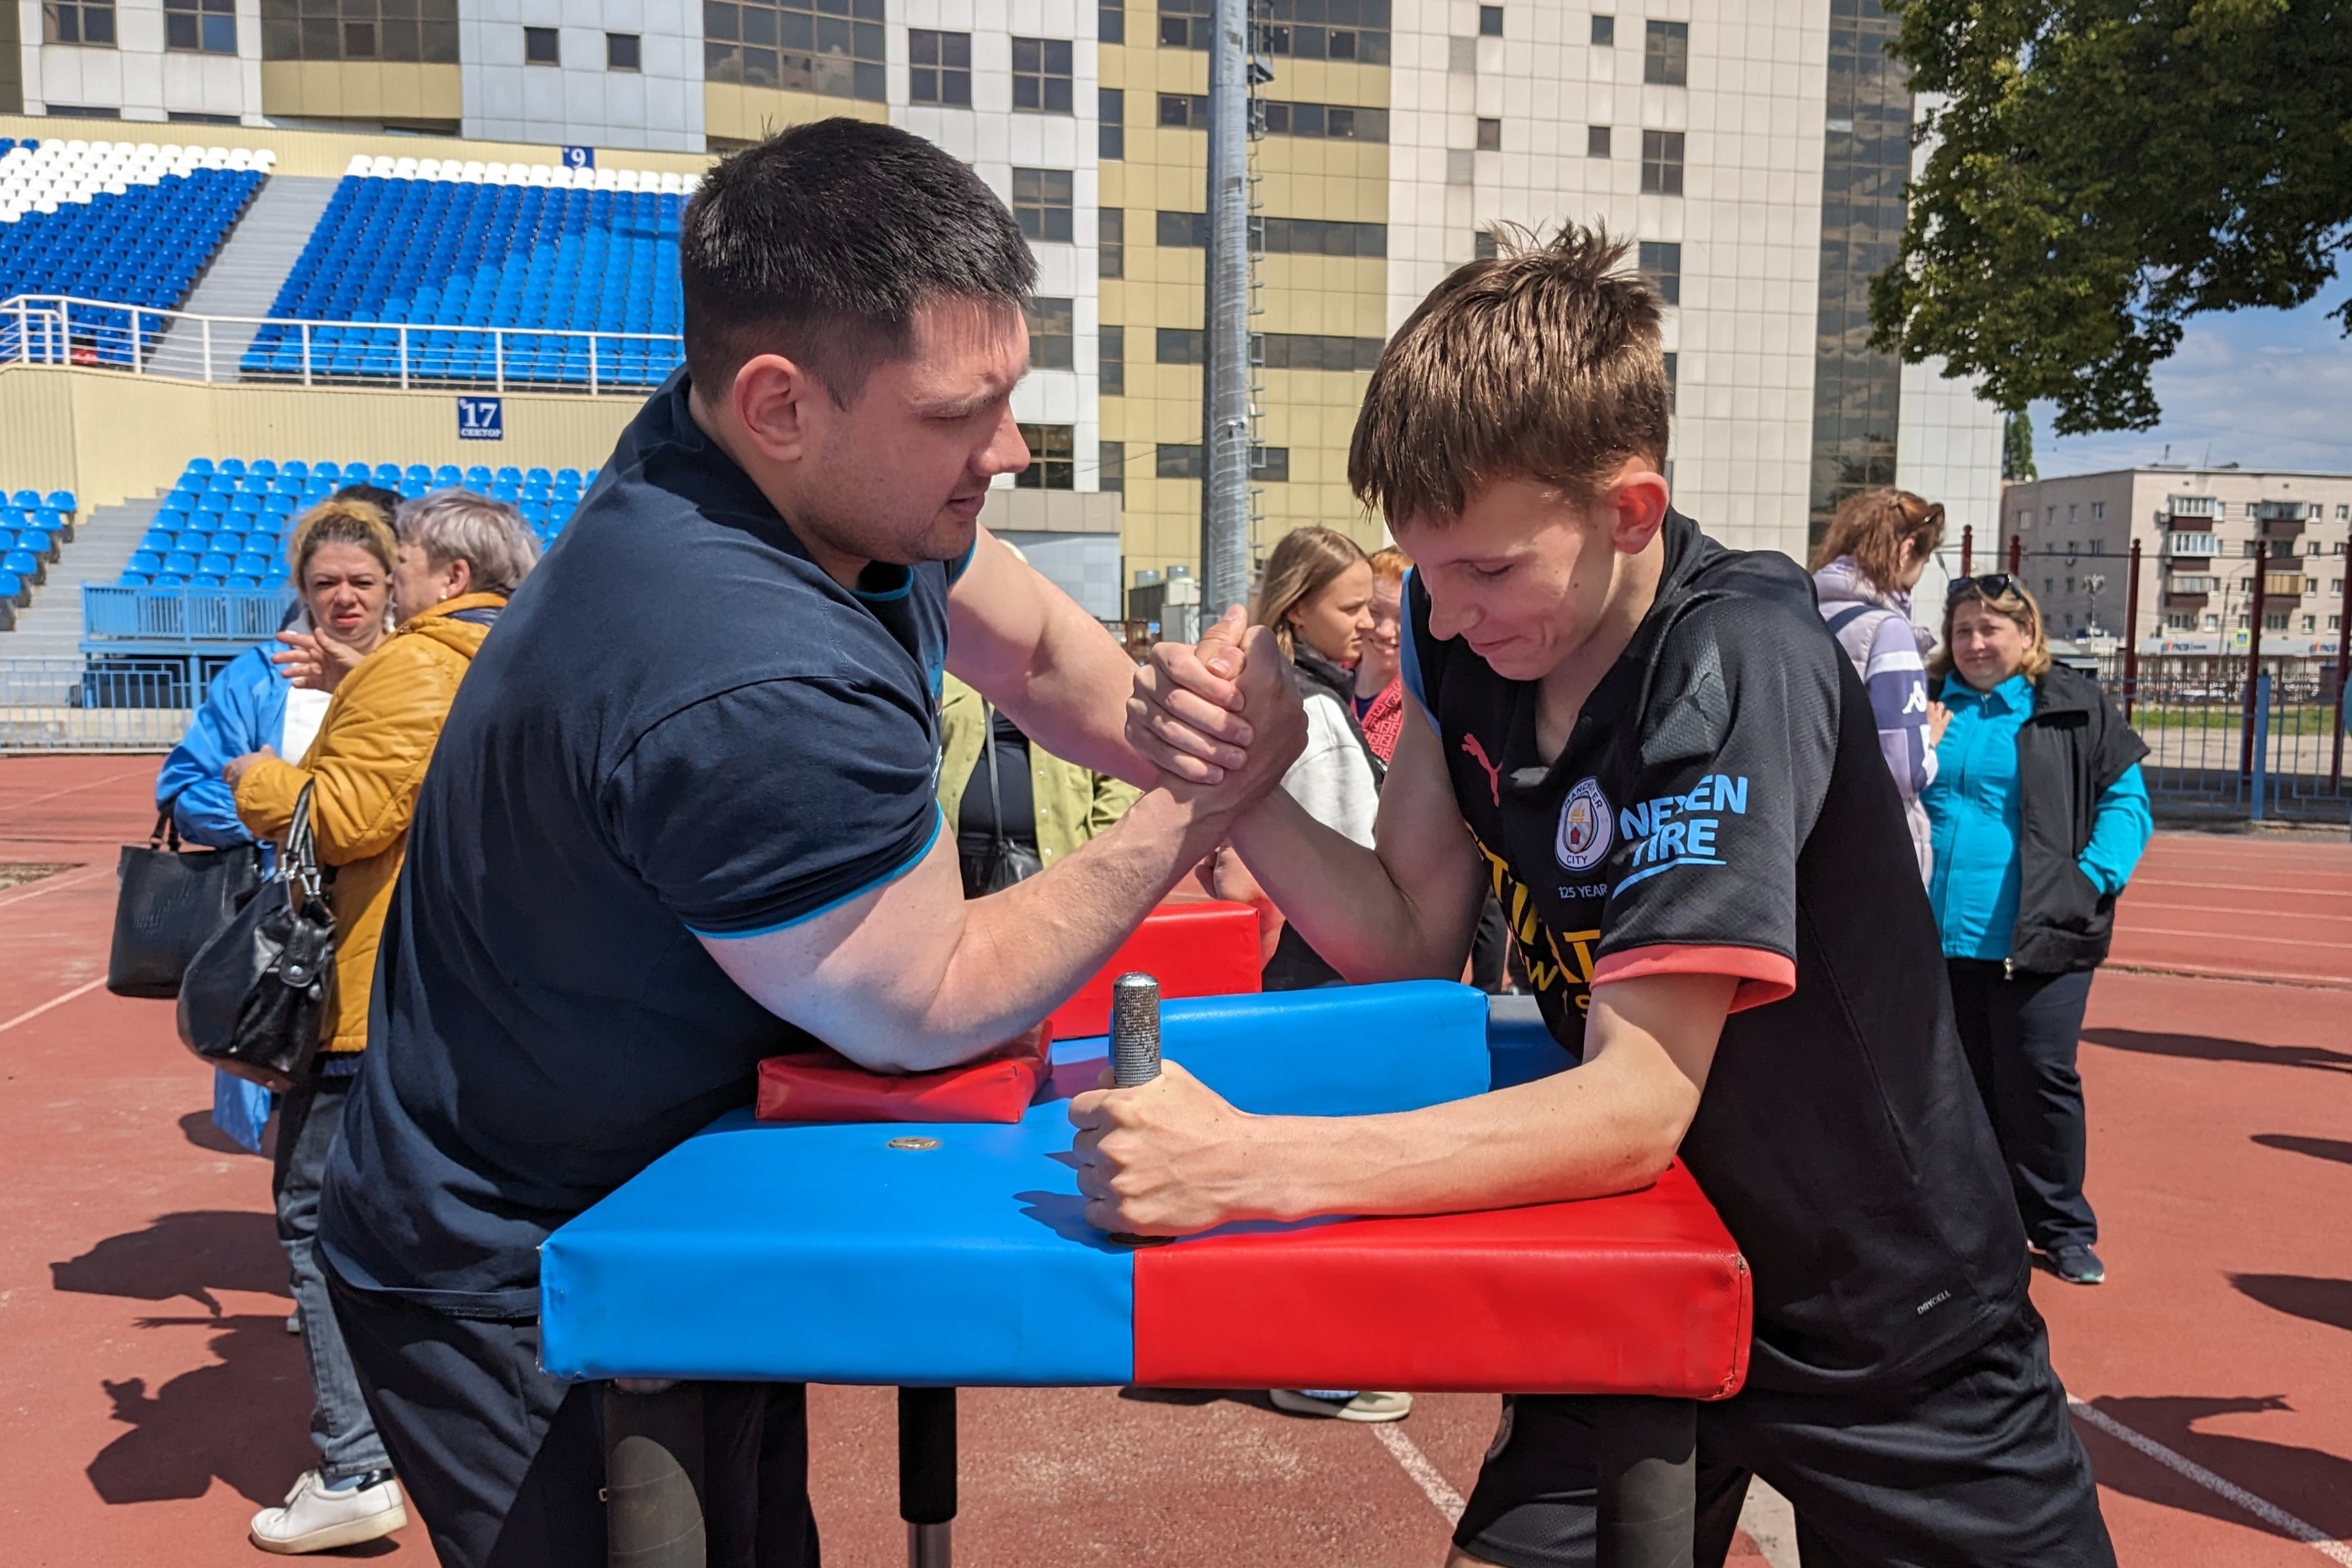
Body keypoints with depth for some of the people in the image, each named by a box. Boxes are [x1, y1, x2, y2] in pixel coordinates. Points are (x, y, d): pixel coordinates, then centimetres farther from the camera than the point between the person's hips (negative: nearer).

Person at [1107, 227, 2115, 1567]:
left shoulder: (1734, 670, -29)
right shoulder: (1465, 629, -9)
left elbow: (1637, 1107, -32)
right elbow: (1413, 941, -4)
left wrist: (1247, 1167, -40)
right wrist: (1238, 779, -21)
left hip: (1888, 1325, -4)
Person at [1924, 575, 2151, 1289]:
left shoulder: (2078, 709, 1)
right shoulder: (1929, 704, 8)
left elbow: (2126, 801, 2)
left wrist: (2094, 879, -10)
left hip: (2039, 941, -3)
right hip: (1939, 936, 3)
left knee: (2040, 1081, -1)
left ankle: (2062, 1229, 15)